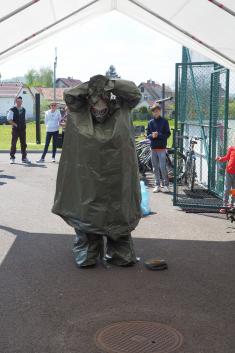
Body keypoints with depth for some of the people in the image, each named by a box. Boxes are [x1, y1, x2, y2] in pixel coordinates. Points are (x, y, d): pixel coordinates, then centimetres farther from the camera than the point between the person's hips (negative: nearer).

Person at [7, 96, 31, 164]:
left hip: (23, 129, 5)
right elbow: (9, 118, -9)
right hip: (15, 129, -5)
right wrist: (15, 124, -13)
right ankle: (12, 158, 4)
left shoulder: (23, 109, 11)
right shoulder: (12, 110, -6)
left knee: (23, 144, 8)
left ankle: (24, 158, 15)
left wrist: (24, 125, 8)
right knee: (13, 143, -2)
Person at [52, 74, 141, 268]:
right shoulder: (80, 114, -1)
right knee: (86, 216, 5)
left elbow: (135, 93, -6)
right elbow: (69, 95, -9)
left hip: (116, 180, 0)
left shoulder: (120, 111, -1)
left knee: (118, 215, 8)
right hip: (87, 181, 0)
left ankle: (121, 255, 21)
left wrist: (111, 84, -15)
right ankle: (86, 256, 19)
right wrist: (89, 86, -18)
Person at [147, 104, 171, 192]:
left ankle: (166, 185, 2)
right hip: (153, 148, 4)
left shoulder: (164, 121, 0)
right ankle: (157, 185, 16)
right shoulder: (150, 122, 10)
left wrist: (158, 135, -15)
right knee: (155, 168, 8)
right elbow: (148, 134, 12)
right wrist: (152, 136, -10)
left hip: (162, 147, -4)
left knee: (162, 167, -8)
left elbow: (168, 134, -2)